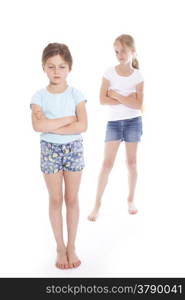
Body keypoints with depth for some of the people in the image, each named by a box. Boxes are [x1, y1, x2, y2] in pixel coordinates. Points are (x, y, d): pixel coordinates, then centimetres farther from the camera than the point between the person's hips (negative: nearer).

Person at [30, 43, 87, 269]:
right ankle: (60, 247, 22)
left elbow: (82, 126, -16)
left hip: (73, 148, 0)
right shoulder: (39, 96, -5)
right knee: (55, 200, 8)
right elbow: (38, 126, -21)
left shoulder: (76, 94, -4)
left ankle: (71, 247, 21)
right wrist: (68, 118, -18)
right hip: (50, 149, 0)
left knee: (71, 199, 8)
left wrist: (51, 126, -19)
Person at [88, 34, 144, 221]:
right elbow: (103, 100, -11)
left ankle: (131, 199, 25)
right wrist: (127, 99, -14)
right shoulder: (109, 72, -2)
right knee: (107, 163, -2)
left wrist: (116, 95, -14)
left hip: (133, 122, 1)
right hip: (114, 122, 0)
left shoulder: (138, 76, -2)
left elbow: (138, 105, -11)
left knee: (132, 162, 9)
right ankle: (97, 204, 6)